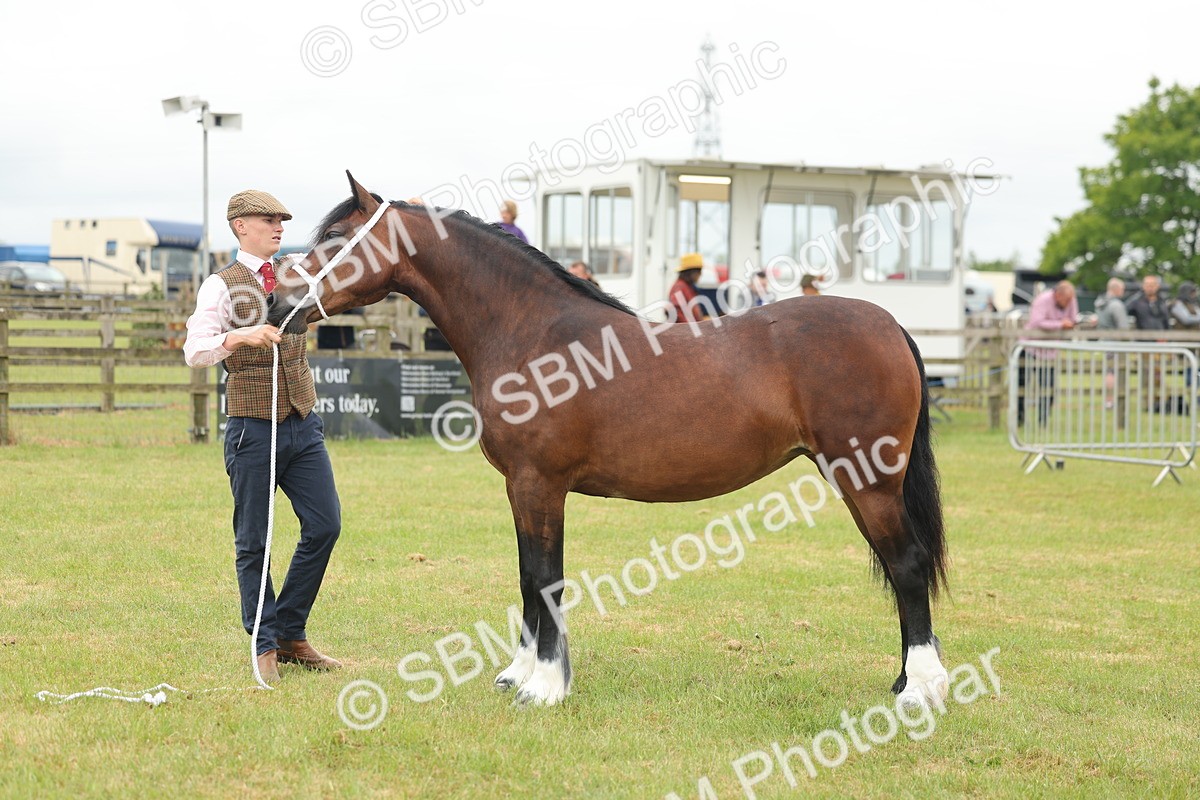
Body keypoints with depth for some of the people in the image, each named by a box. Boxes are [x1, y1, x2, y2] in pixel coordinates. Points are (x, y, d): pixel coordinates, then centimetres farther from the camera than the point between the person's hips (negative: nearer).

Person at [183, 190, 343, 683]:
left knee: (325, 526, -1)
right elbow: (194, 352, -16)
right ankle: (266, 646, 10)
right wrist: (238, 336, -35)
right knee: (253, 542, 0)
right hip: (253, 429, -5)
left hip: (303, 425, 5)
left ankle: (291, 635, 11)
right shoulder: (222, 286, -5)